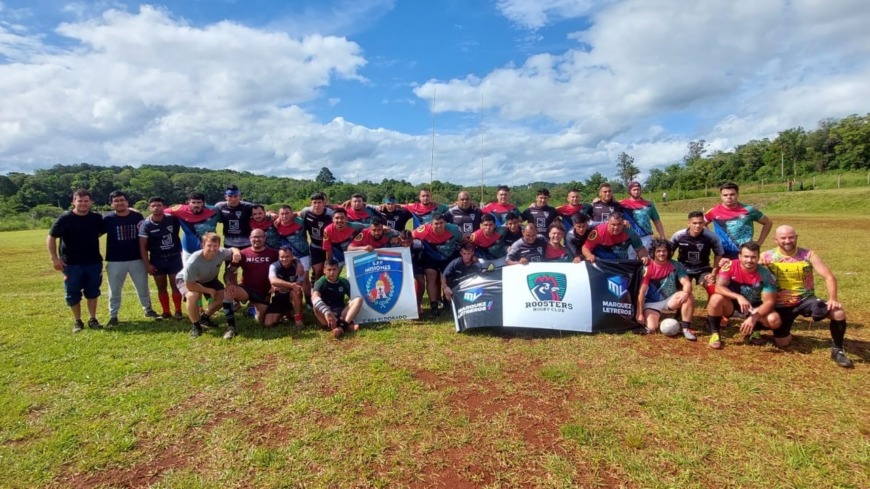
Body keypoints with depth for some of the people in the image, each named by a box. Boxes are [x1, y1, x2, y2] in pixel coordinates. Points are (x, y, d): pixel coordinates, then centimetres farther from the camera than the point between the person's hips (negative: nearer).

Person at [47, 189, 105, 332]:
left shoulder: (96, 218, -2)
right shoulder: (65, 218, -10)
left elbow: (100, 233, 19)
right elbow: (51, 238, -6)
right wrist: (54, 258, -10)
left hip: (93, 262, 2)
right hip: (71, 263, -2)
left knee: (92, 292, 10)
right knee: (73, 294, 5)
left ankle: (93, 319, 21)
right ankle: (77, 321, 19)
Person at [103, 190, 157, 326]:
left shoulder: (137, 216, -1)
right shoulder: (107, 219, -6)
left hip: (137, 259, 1)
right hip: (115, 261, -1)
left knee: (143, 287, 12)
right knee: (114, 290, 9)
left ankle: (148, 309, 29)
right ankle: (113, 316, 21)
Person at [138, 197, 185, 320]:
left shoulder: (172, 219, -8)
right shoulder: (145, 225, -8)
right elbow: (143, 246, -5)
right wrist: (147, 264, -9)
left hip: (174, 257, -1)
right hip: (157, 260, 1)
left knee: (175, 285, 3)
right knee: (161, 287, 10)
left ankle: (178, 311, 13)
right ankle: (166, 312, 21)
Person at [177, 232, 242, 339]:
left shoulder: (221, 253, -29)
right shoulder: (193, 262, -41)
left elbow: (233, 250, -5)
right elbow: (189, 285, -32)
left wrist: (236, 252, -32)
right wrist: (209, 291, -23)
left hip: (208, 279, 5)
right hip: (186, 280, -5)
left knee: (223, 295, -10)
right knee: (192, 296, -35)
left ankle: (204, 317, 17)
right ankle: (195, 325, -9)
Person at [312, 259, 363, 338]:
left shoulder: (344, 282, 6)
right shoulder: (321, 282, -8)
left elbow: (353, 297, 8)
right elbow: (315, 297, -29)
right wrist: (326, 312, -46)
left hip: (341, 312, 3)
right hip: (327, 313, -3)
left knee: (359, 299, -18)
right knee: (316, 307, -34)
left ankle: (343, 325, -40)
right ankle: (347, 325, -46)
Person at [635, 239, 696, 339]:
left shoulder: (676, 266, -6)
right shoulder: (647, 268, -14)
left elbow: (687, 283, -15)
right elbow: (641, 292, -15)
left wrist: (686, 292, -40)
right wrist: (640, 314, -17)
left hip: (670, 300, 2)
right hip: (652, 303, -2)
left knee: (688, 297, -27)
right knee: (651, 328, -22)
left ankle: (686, 328, -14)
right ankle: (656, 316, 15)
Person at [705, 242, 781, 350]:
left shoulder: (765, 274, -17)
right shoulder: (730, 266, -20)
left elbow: (769, 301, -19)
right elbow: (718, 287, -28)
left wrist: (754, 317, -33)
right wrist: (739, 297, -44)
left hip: (754, 308, 2)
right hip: (732, 304, -2)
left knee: (774, 320, -26)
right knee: (716, 299, -35)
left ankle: (752, 330, 9)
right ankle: (714, 334, -14)